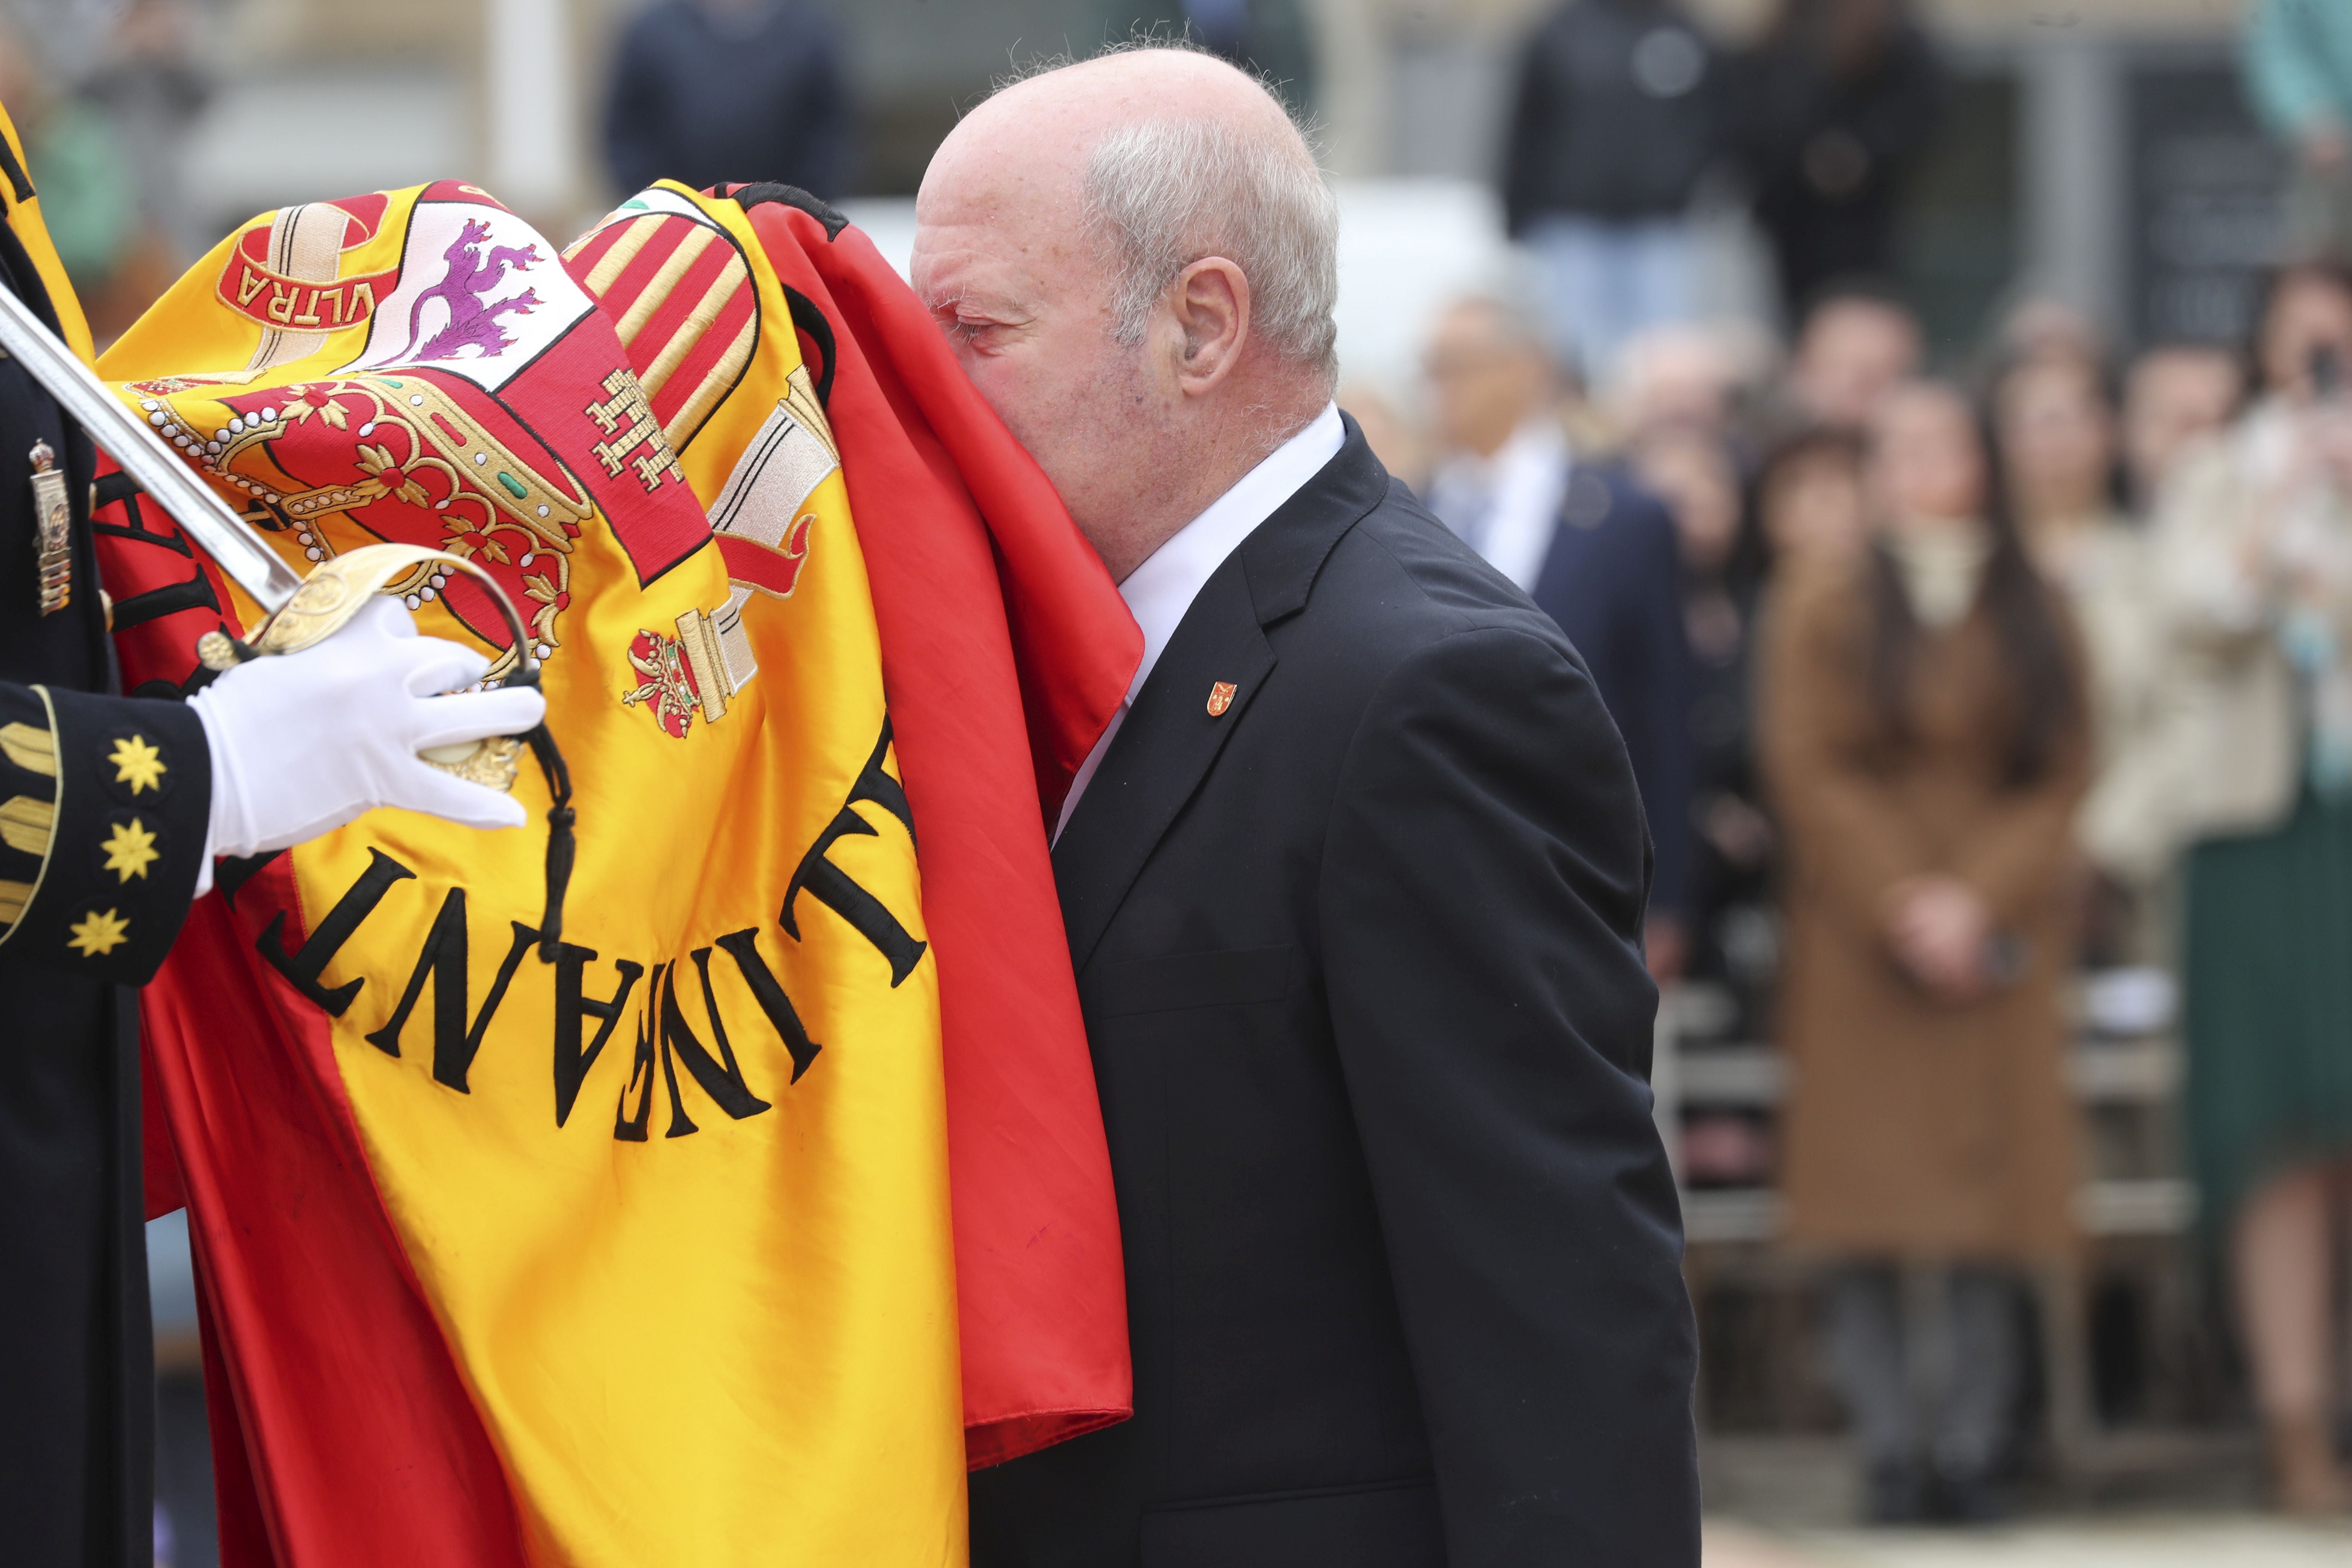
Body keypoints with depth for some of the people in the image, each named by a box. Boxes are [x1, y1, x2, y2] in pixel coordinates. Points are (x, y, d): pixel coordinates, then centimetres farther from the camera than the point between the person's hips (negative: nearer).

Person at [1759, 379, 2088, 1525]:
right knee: (1866, 1217, -7)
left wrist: (1980, 902, -9)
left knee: (1987, 1196, -5)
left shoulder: (2034, 621, 11)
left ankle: (1971, 1450, -3)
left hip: (1996, 946, 1)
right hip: (1859, 949, -1)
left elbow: (2060, 782, 5)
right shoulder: (1824, 614, 7)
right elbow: (1809, 773, -1)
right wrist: (1903, 906, -11)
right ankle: (1887, 1449, -6)